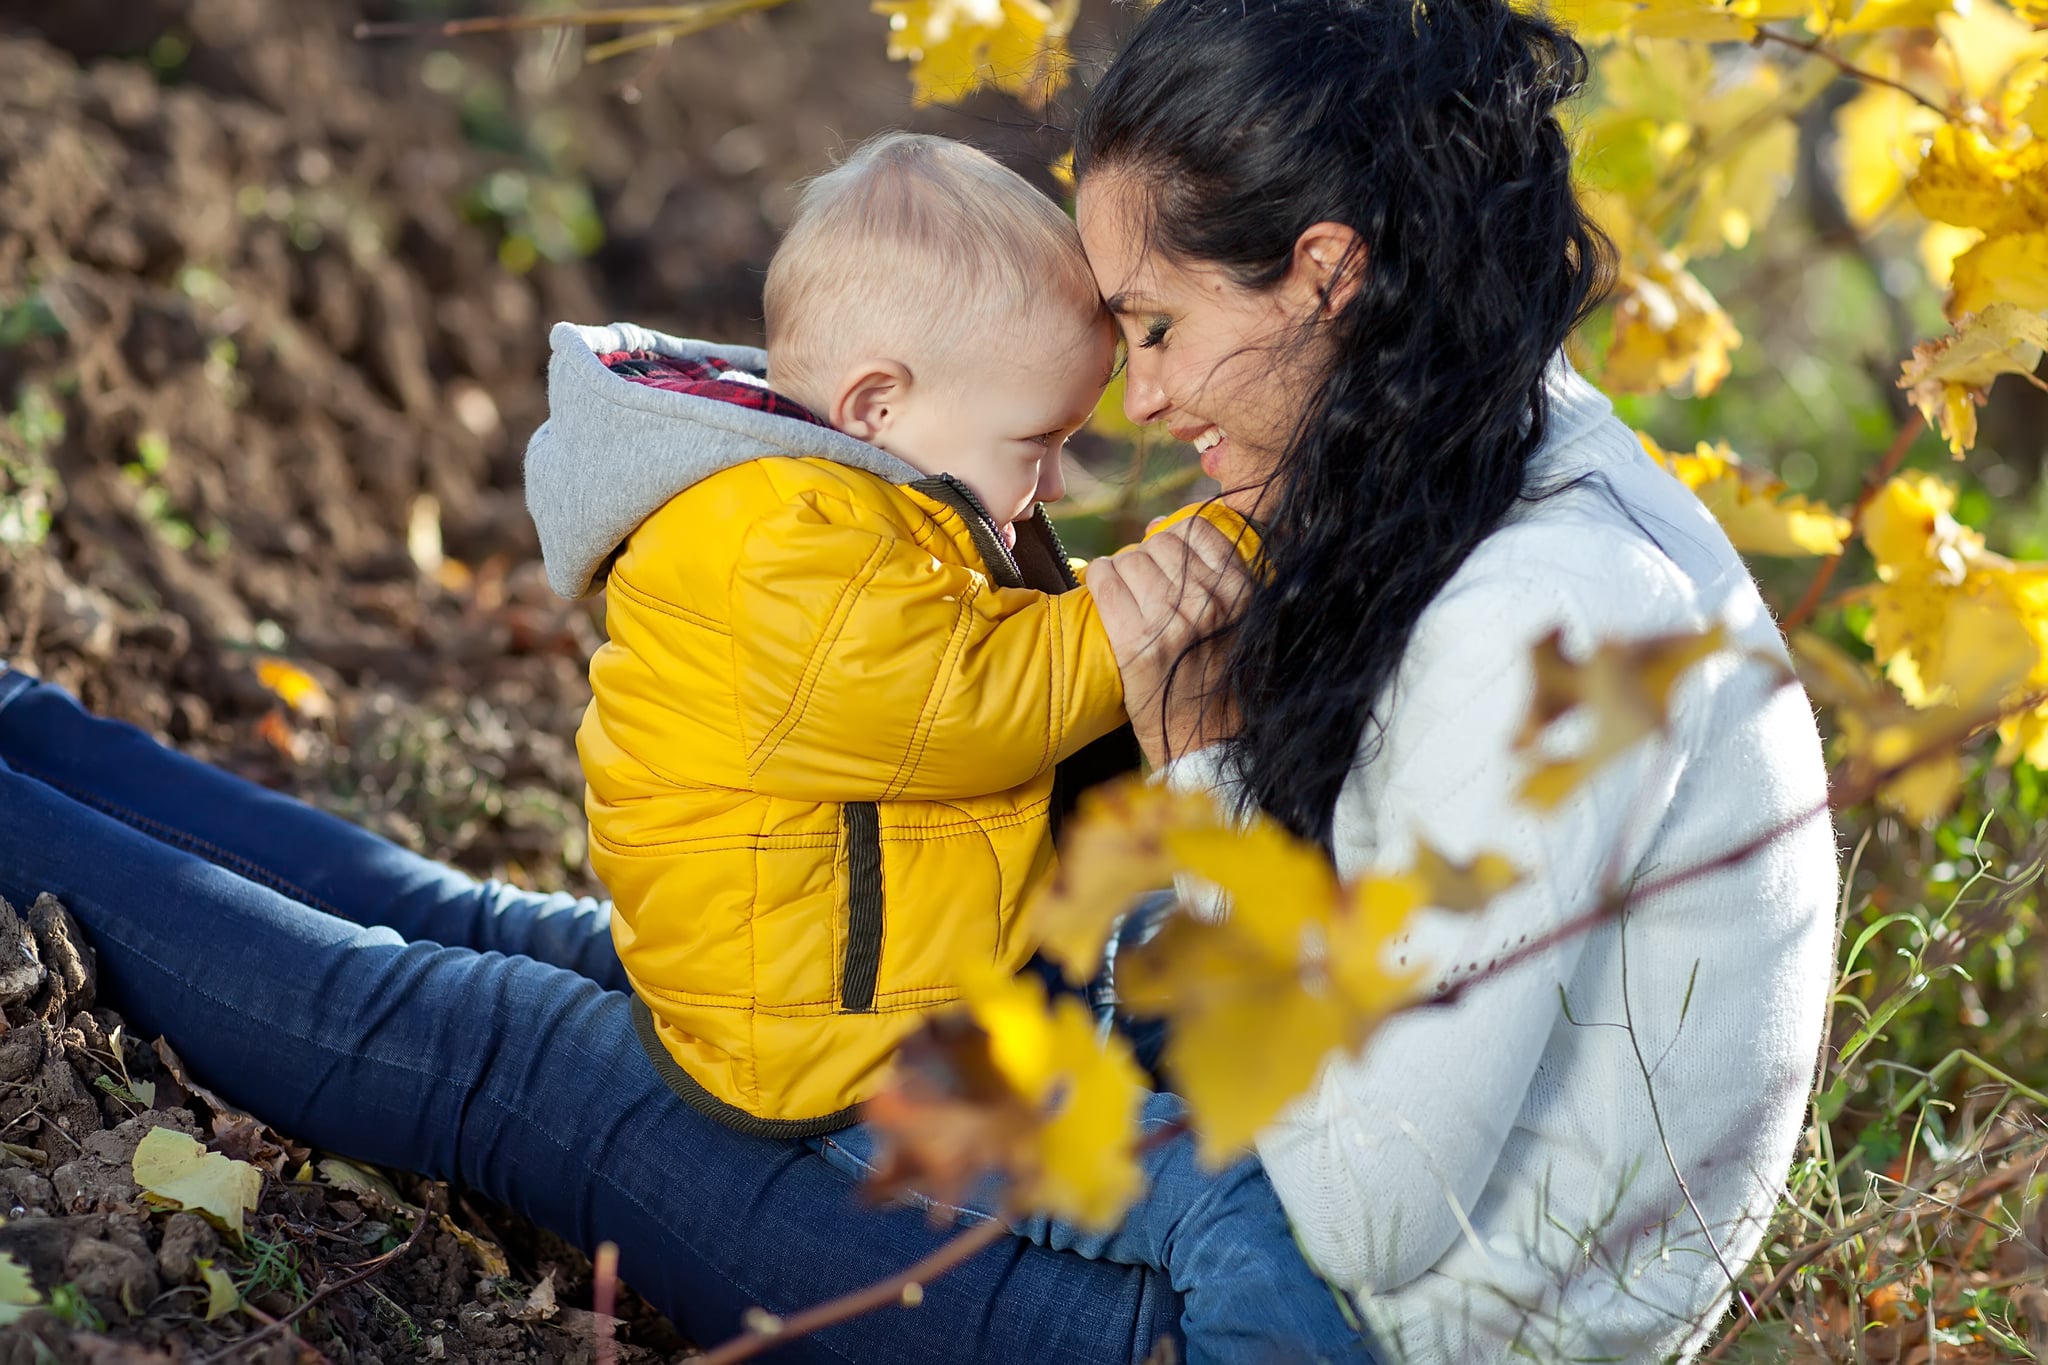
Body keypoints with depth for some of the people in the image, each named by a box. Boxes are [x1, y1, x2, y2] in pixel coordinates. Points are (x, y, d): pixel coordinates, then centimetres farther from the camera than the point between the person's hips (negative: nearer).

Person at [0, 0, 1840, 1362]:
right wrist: (1210, 735, -6)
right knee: (532, 947, 11)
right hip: (1287, 1177, 8)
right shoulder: (1531, 471, 2)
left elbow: (1375, 1217, -25)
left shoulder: (1534, 621, -28)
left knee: (511, 1054, -3)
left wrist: (1200, 762, -18)